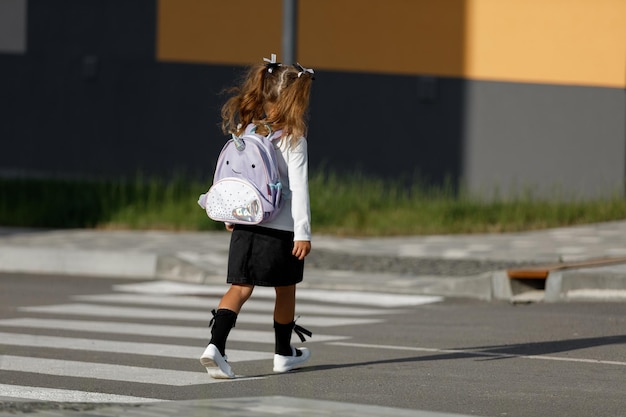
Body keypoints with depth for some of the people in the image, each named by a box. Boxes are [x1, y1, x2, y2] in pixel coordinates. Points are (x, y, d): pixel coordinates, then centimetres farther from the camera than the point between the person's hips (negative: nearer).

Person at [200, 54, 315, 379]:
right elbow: (298, 188, -13)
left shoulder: (245, 129, 5)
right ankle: (284, 353, 29)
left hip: (244, 224, 4)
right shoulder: (293, 138, -10)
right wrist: (303, 232, -12)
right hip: (281, 229, -4)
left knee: (240, 287, 1)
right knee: (285, 289, 15)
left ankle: (215, 346, -19)